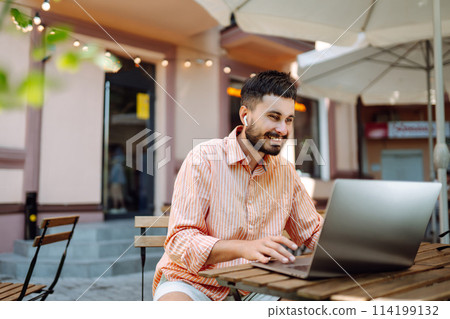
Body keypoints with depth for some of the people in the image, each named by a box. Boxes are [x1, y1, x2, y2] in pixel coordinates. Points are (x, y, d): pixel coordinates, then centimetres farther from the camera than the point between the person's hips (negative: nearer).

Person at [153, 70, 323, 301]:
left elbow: (313, 233, 14)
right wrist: (243, 247, -33)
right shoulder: (203, 159, -13)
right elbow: (179, 241, -18)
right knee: (174, 302, -37)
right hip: (193, 284, -5)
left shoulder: (286, 172, 4)